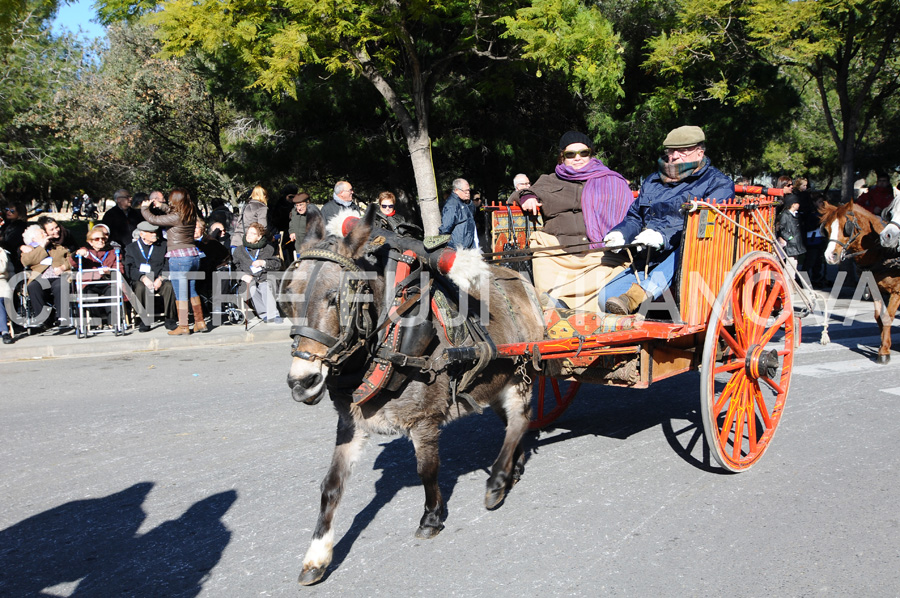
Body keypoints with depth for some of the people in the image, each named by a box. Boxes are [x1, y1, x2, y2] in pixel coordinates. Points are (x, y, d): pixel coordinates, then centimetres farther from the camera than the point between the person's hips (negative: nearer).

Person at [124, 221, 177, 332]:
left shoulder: (163, 245, 12)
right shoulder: (131, 247, 10)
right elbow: (130, 269, -1)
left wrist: (160, 278, -15)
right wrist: (143, 277, -20)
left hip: (159, 280, 1)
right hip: (139, 281, 0)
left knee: (169, 286, -31)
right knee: (140, 288, -34)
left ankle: (169, 319, -20)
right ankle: (143, 321, -22)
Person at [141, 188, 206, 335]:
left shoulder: (175, 218, -15)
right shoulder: (191, 215, 6)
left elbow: (153, 219, -7)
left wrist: (144, 207, 10)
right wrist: (160, 205, 31)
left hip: (179, 258, -8)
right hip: (193, 255, 8)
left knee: (181, 294, 0)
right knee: (192, 291, 16)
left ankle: (183, 326, 5)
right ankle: (200, 322, 18)